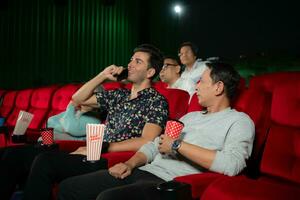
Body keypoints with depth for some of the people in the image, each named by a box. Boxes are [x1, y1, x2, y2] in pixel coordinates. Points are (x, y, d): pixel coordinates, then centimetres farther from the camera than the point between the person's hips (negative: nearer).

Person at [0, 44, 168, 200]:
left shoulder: (157, 101, -1)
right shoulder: (119, 95, 20)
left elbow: (146, 142, -16)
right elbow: (78, 99, 25)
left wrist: (101, 148, -15)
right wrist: (103, 76, 14)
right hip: (95, 154, 8)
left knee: (45, 161, -30)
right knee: (17, 155, -4)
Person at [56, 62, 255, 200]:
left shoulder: (239, 121, 0)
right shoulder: (191, 116, 25)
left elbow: (232, 164, -20)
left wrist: (178, 145, -14)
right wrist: (130, 164, 0)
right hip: (143, 171, 8)